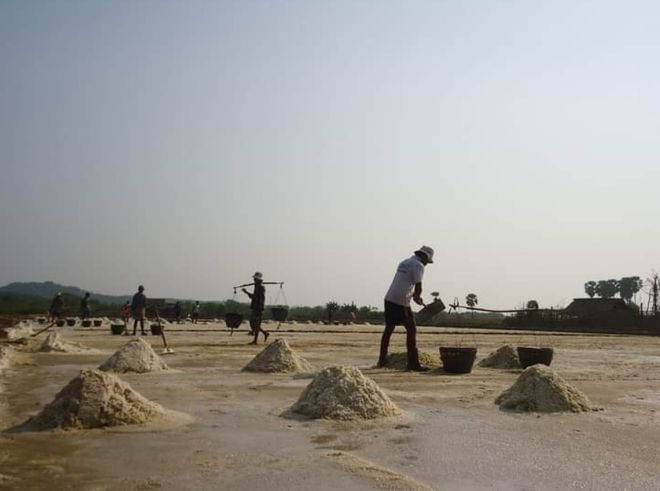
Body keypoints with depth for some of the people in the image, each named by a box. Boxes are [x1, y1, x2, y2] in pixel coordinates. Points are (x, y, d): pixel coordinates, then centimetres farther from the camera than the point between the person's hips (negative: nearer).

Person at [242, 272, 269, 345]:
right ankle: (265, 333, 18)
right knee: (252, 324, 11)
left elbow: (262, 299, -18)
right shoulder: (257, 286, 16)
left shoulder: (261, 287, -14)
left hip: (258, 309, -10)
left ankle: (255, 341, 0)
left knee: (256, 325, -5)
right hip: (254, 308, 10)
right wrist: (247, 292, 21)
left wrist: (261, 309, -20)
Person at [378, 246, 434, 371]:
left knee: (388, 329, 17)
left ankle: (382, 360, 26)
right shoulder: (418, 265, -5)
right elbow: (418, 286, -11)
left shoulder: (404, 262, 21)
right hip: (401, 301, -8)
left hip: (389, 298, 8)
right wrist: (417, 297, 8)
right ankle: (413, 363, -3)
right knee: (411, 330, -2)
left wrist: (415, 296, 18)